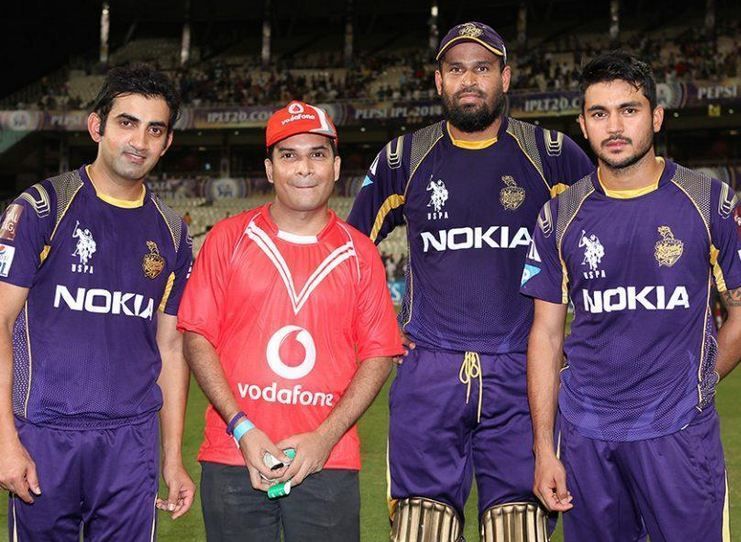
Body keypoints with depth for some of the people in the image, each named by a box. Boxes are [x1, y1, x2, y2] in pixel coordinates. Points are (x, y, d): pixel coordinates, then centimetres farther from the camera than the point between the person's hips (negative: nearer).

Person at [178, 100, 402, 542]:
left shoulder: (360, 253, 7)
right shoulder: (229, 238, 5)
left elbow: (379, 355, 4)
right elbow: (198, 338, 3)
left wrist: (325, 437, -7)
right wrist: (241, 427, -7)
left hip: (329, 464, 0)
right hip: (232, 459, 0)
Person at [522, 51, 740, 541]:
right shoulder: (561, 217, 4)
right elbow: (546, 334, 5)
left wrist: (696, 382, 3)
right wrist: (543, 450, 1)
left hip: (679, 432, -2)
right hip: (585, 434, 2)